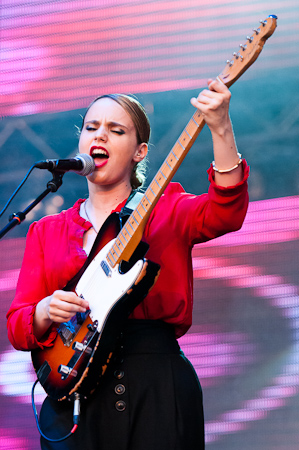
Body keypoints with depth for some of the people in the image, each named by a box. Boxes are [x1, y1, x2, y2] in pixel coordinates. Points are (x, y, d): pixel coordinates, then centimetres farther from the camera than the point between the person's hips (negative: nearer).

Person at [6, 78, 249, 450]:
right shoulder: (46, 231, 16)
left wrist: (220, 130, -27)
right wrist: (46, 312, -13)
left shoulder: (165, 211, 8)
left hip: (158, 387, -2)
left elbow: (224, 214, -14)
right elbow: (17, 326, 10)